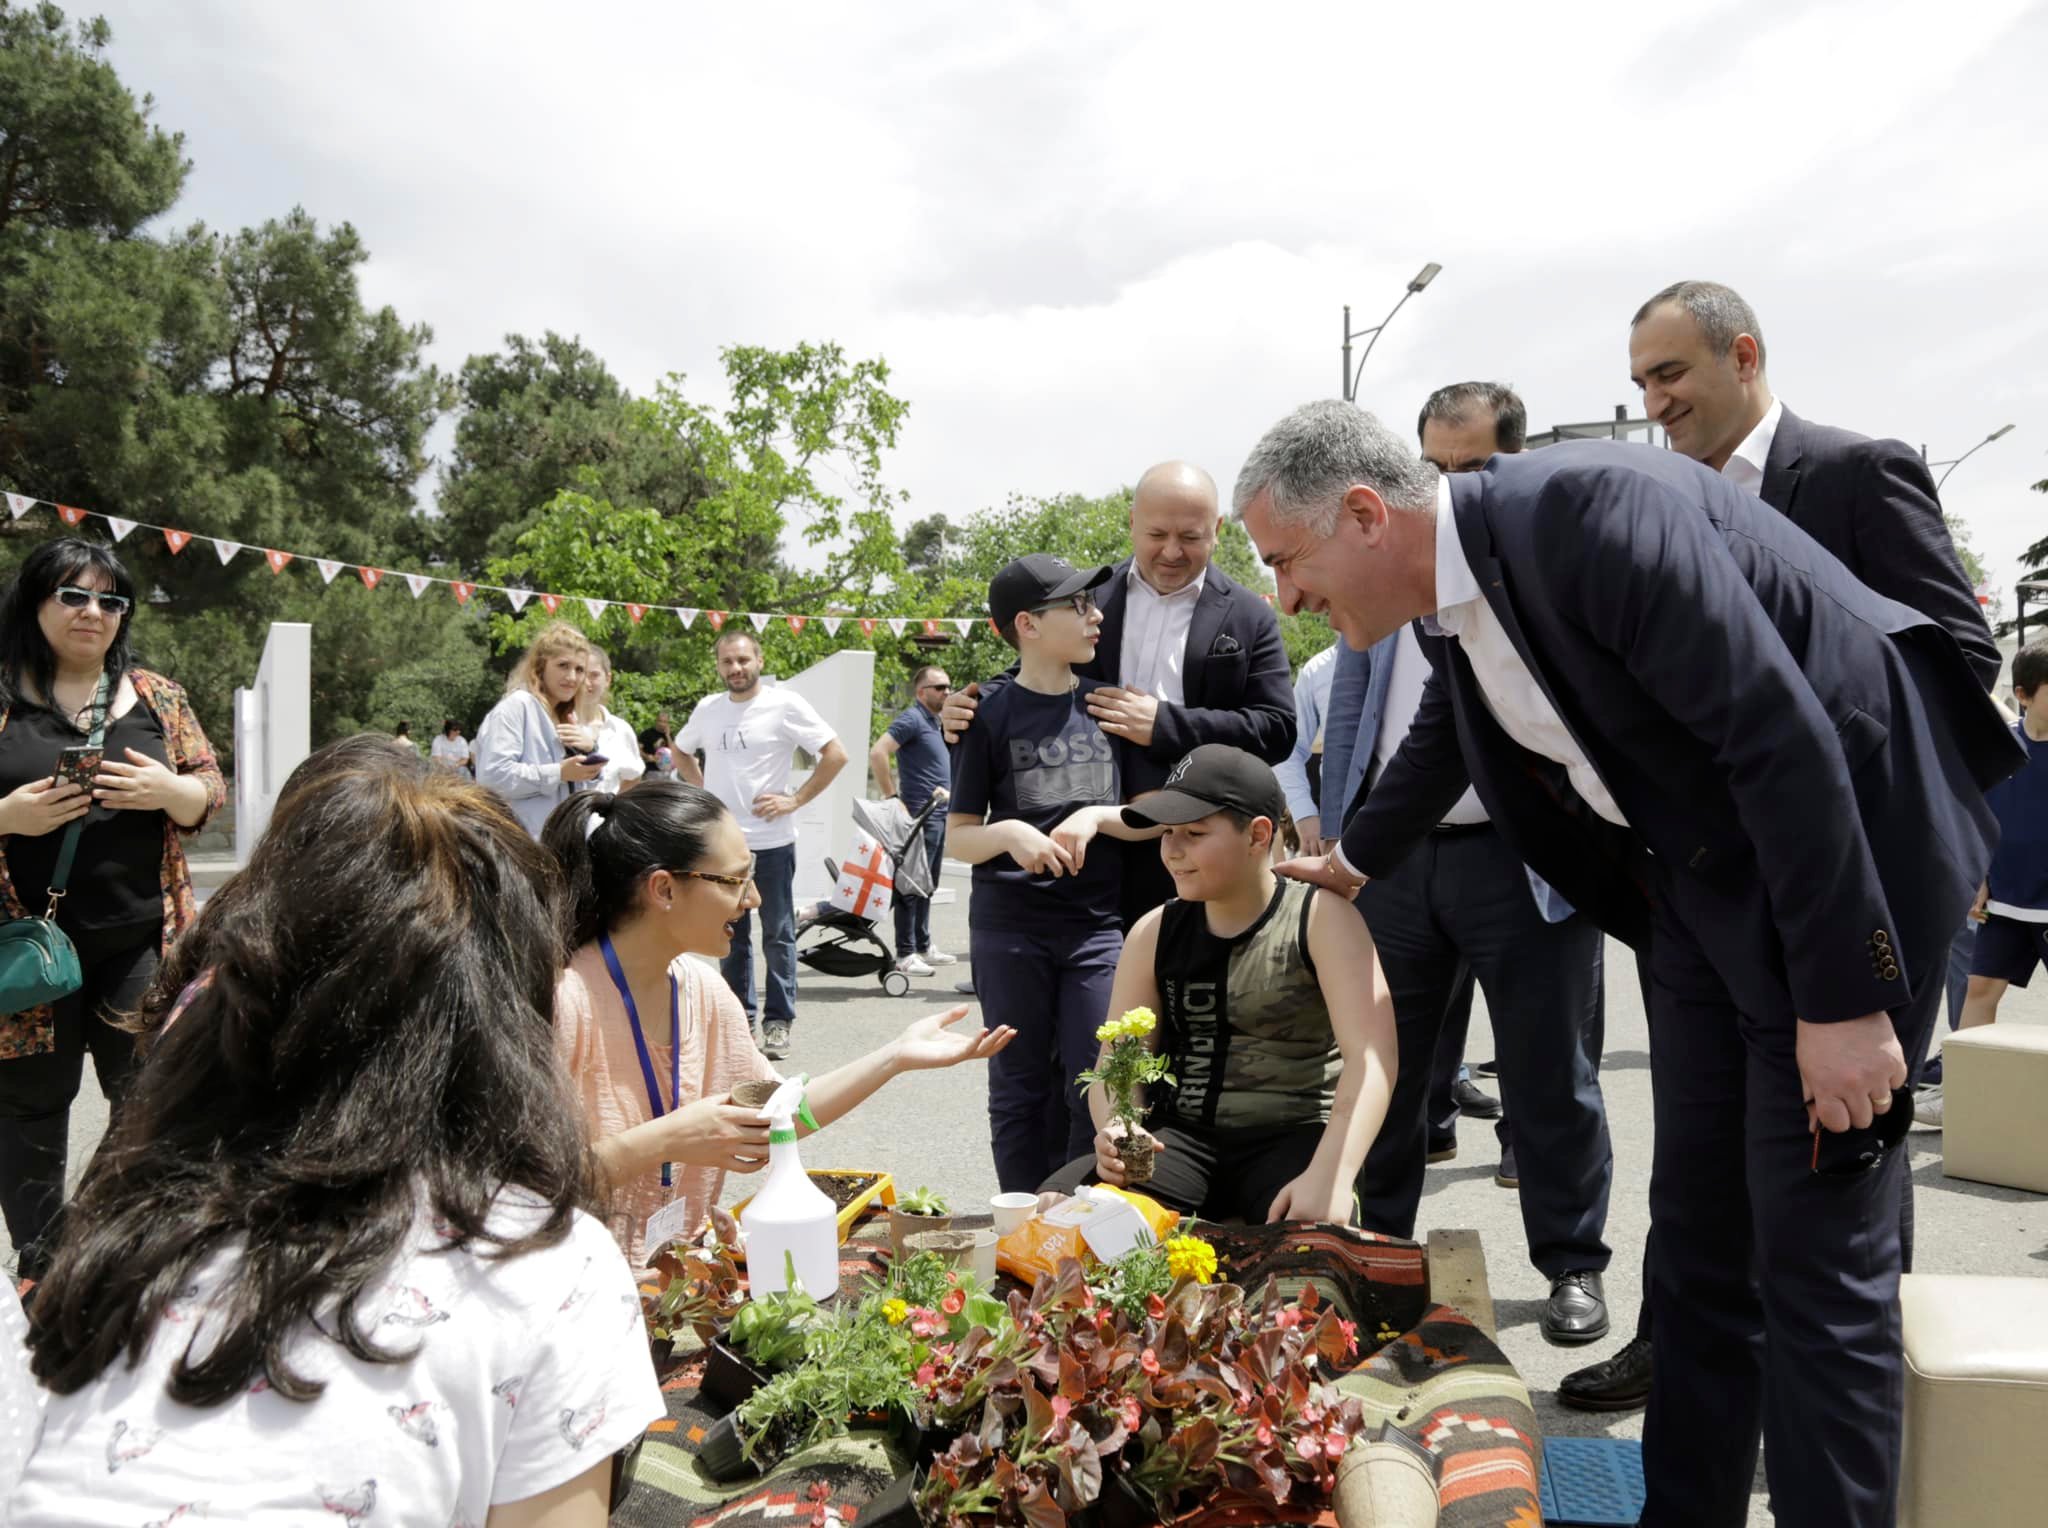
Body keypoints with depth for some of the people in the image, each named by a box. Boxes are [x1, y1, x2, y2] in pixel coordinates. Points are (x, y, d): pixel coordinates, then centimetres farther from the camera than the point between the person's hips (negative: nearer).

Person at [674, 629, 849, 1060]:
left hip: (771, 842, -5)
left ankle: (778, 1022, 9)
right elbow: (681, 752, 26)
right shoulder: (707, 709, 8)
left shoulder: (785, 704, -8)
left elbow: (836, 754, -10)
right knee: (730, 935, 13)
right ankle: (738, 1016, 24)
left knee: (777, 935, 1)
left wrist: (796, 800, -13)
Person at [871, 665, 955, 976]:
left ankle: (924, 946, 22)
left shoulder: (933, 722, 17)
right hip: (920, 814, -10)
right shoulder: (912, 719, -12)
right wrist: (892, 798, -20)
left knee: (927, 884, 14)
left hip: (938, 814, 10)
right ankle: (905, 953, -4)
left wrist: (945, 790, 13)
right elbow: (877, 754, -22)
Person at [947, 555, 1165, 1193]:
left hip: (1097, 924, 1)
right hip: (1010, 928, -1)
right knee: (1020, 1088, 7)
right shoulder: (991, 716, -1)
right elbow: (959, 837, 2)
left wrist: (1096, 817, -11)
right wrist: (1009, 833, -18)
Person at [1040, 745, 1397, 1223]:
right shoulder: (1154, 933, 6)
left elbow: (1371, 1056, -19)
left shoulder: (1321, 919, -7)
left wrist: (1330, 1175, -35)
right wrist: (1114, 1130, -19)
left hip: (1296, 1138, -3)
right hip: (1185, 1137, 3)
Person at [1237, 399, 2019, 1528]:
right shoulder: (1456, 599, 2)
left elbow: (1784, 736, -26)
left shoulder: (1589, 511, -25)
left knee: (1814, 1255, -3)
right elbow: (1444, 739, 24)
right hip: (1698, 883, 8)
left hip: (1836, 849, -8)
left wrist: (1843, 999, -24)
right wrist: (1352, 860, 42)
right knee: (1697, 1235, 12)